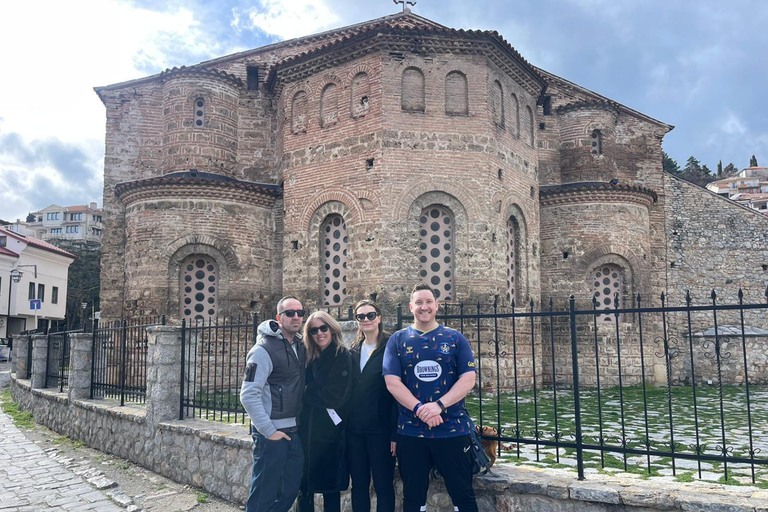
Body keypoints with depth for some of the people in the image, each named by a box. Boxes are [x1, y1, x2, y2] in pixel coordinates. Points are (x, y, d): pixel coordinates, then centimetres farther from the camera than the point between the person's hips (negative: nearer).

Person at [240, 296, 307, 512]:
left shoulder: (300, 346, 8)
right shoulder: (264, 349, -14)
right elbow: (248, 395, -18)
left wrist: (300, 422, 9)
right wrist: (268, 431, -18)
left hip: (294, 430, 7)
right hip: (272, 432, -7)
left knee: (290, 490, 13)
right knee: (264, 495, 2)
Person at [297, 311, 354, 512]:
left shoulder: (343, 357, -7)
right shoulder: (309, 358, 10)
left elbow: (336, 396, -15)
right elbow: (303, 392, 8)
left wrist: (307, 392, -8)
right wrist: (318, 393, -10)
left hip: (330, 432, -5)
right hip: (306, 430, 5)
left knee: (330, 487, 5)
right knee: (304, 485, 9)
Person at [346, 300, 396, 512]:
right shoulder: (352, 351, 11)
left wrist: (395, 433, -13)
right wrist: (345, 424, 5)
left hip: (380, 430, -5)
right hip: (354, 430, 5)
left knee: (384, 486, 5)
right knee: (358, 486, 13)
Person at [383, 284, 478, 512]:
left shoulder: (455, 338, 3)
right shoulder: (398, 340, 4)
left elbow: (468, 379, -5)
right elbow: (392, 382, -5)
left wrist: (439, 405, -19)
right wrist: (420, 409, -17)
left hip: (453, 430, 0)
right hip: (410, 432, 1)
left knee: (463, 494, 8)